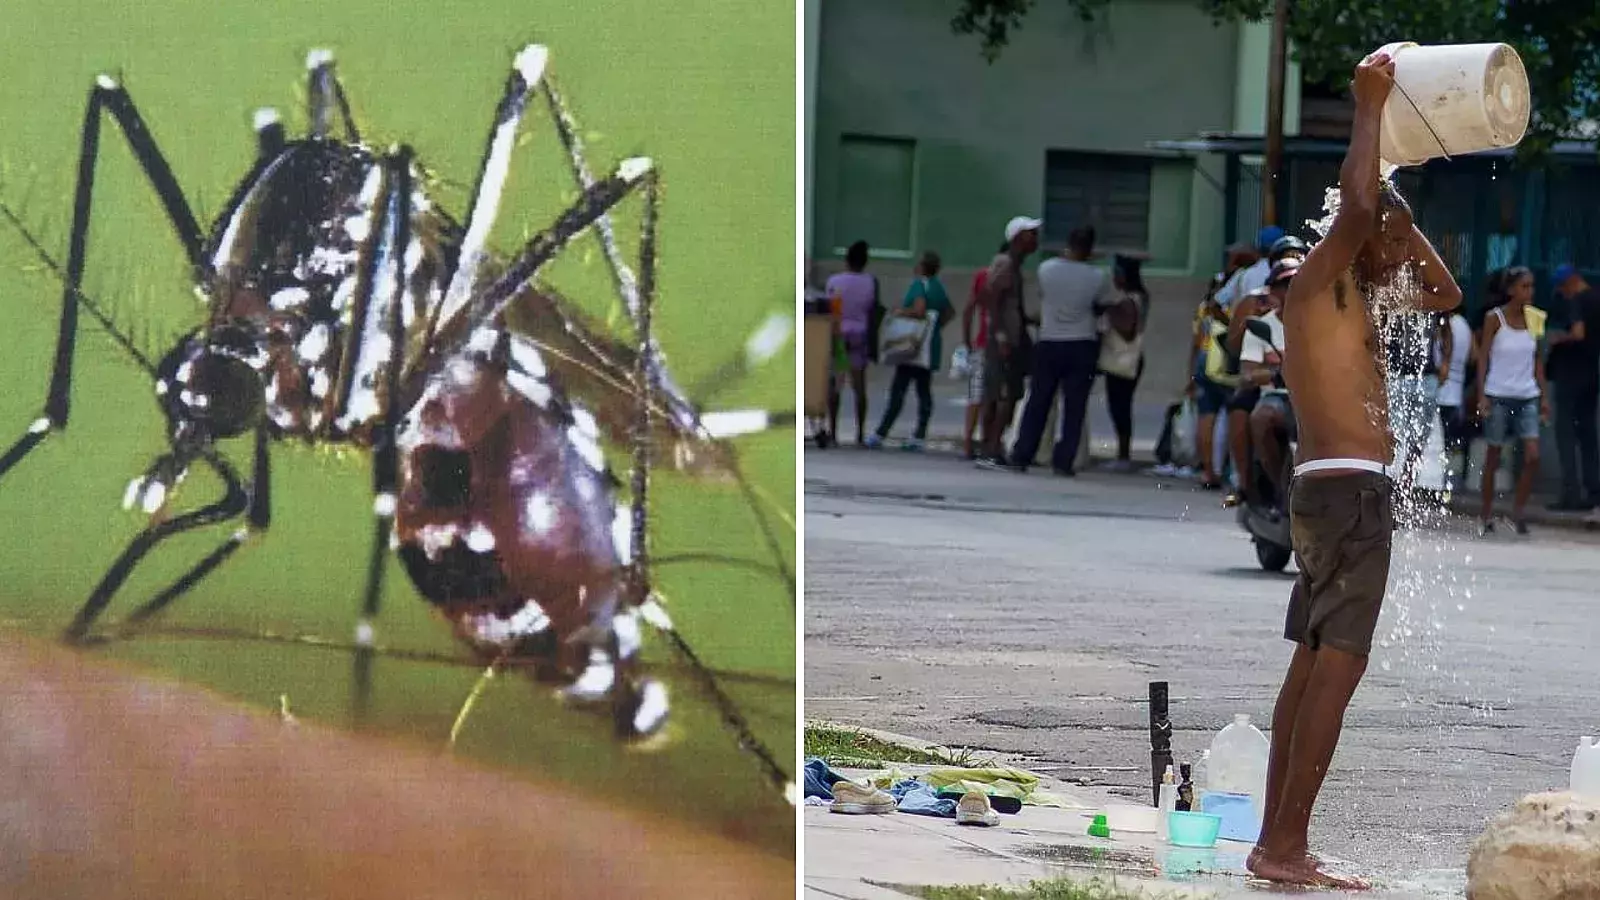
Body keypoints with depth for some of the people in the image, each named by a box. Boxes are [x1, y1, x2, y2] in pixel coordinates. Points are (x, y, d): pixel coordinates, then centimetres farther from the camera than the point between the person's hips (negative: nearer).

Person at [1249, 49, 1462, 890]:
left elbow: (1445, 292, 32)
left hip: (1334, 492, 10)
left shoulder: (1360, 297, 20)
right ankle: (1288, 847, -14)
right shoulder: (1319, 282, -8)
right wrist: (1369, 110, -17)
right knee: (1337, 665, -12)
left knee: (1314, 663, 10)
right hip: (1346, 487, -10)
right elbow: (1356, 208, -27)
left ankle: (1275, 843, 12)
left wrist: (1399, 212, 21)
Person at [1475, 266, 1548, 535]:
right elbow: (1483, 358, -4)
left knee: (1533, 455, -10)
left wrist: (1543, 395, 8)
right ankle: (1486, 513, 15)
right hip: (1499, 396, -3)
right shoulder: (1495, 318, -4)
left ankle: (1518, 508, 5)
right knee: (1493, 457, 4)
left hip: (1527, 397, 3)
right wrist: (1482, 396, -11)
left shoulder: (1533, 318, 7)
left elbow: (1537, 360, 12)